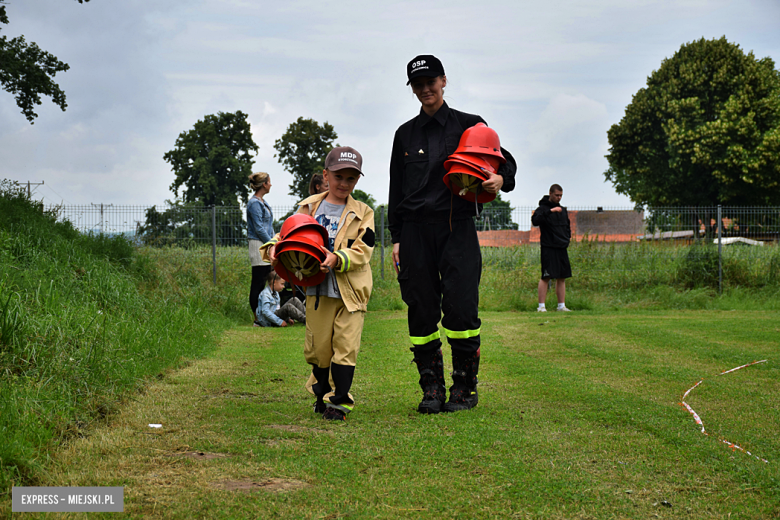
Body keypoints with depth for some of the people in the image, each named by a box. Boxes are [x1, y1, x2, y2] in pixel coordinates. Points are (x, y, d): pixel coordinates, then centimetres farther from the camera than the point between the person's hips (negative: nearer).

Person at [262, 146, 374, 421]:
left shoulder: (362, 213, 1)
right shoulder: (308, 208, 8)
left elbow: (362, 251, -8)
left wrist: (338, 259, -26)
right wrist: (274, 247, -10)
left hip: (351, 292, -2)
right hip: (317, 290, 2)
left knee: (346, 346, -4)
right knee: (318, 347, 8)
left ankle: (339, 401, 5)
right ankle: (321, 391, 31)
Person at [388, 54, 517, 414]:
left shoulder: (469, 125, 9)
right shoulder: (405, 134, 16)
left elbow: (505, 161, 10)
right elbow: (396, 190, 17)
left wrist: (501, 179, -15)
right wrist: (396, 238, 10)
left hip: (457, 227, -2)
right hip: (415, 230, 3)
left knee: (461, 308, -11)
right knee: (422, 311, 0)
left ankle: (465, 386, 2)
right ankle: (432, 388, 9)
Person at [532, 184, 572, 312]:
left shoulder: (563, 210, 17)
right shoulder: (543, 208, -5)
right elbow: (535, 221, -25)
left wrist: (568, 236, 10)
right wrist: (550, 211, -30)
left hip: (562, 249, 7)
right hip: (548, 249, -7)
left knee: (562, 277, 7)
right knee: (546, 277, -9)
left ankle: (561, 305, 12)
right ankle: (541, 306, -5)